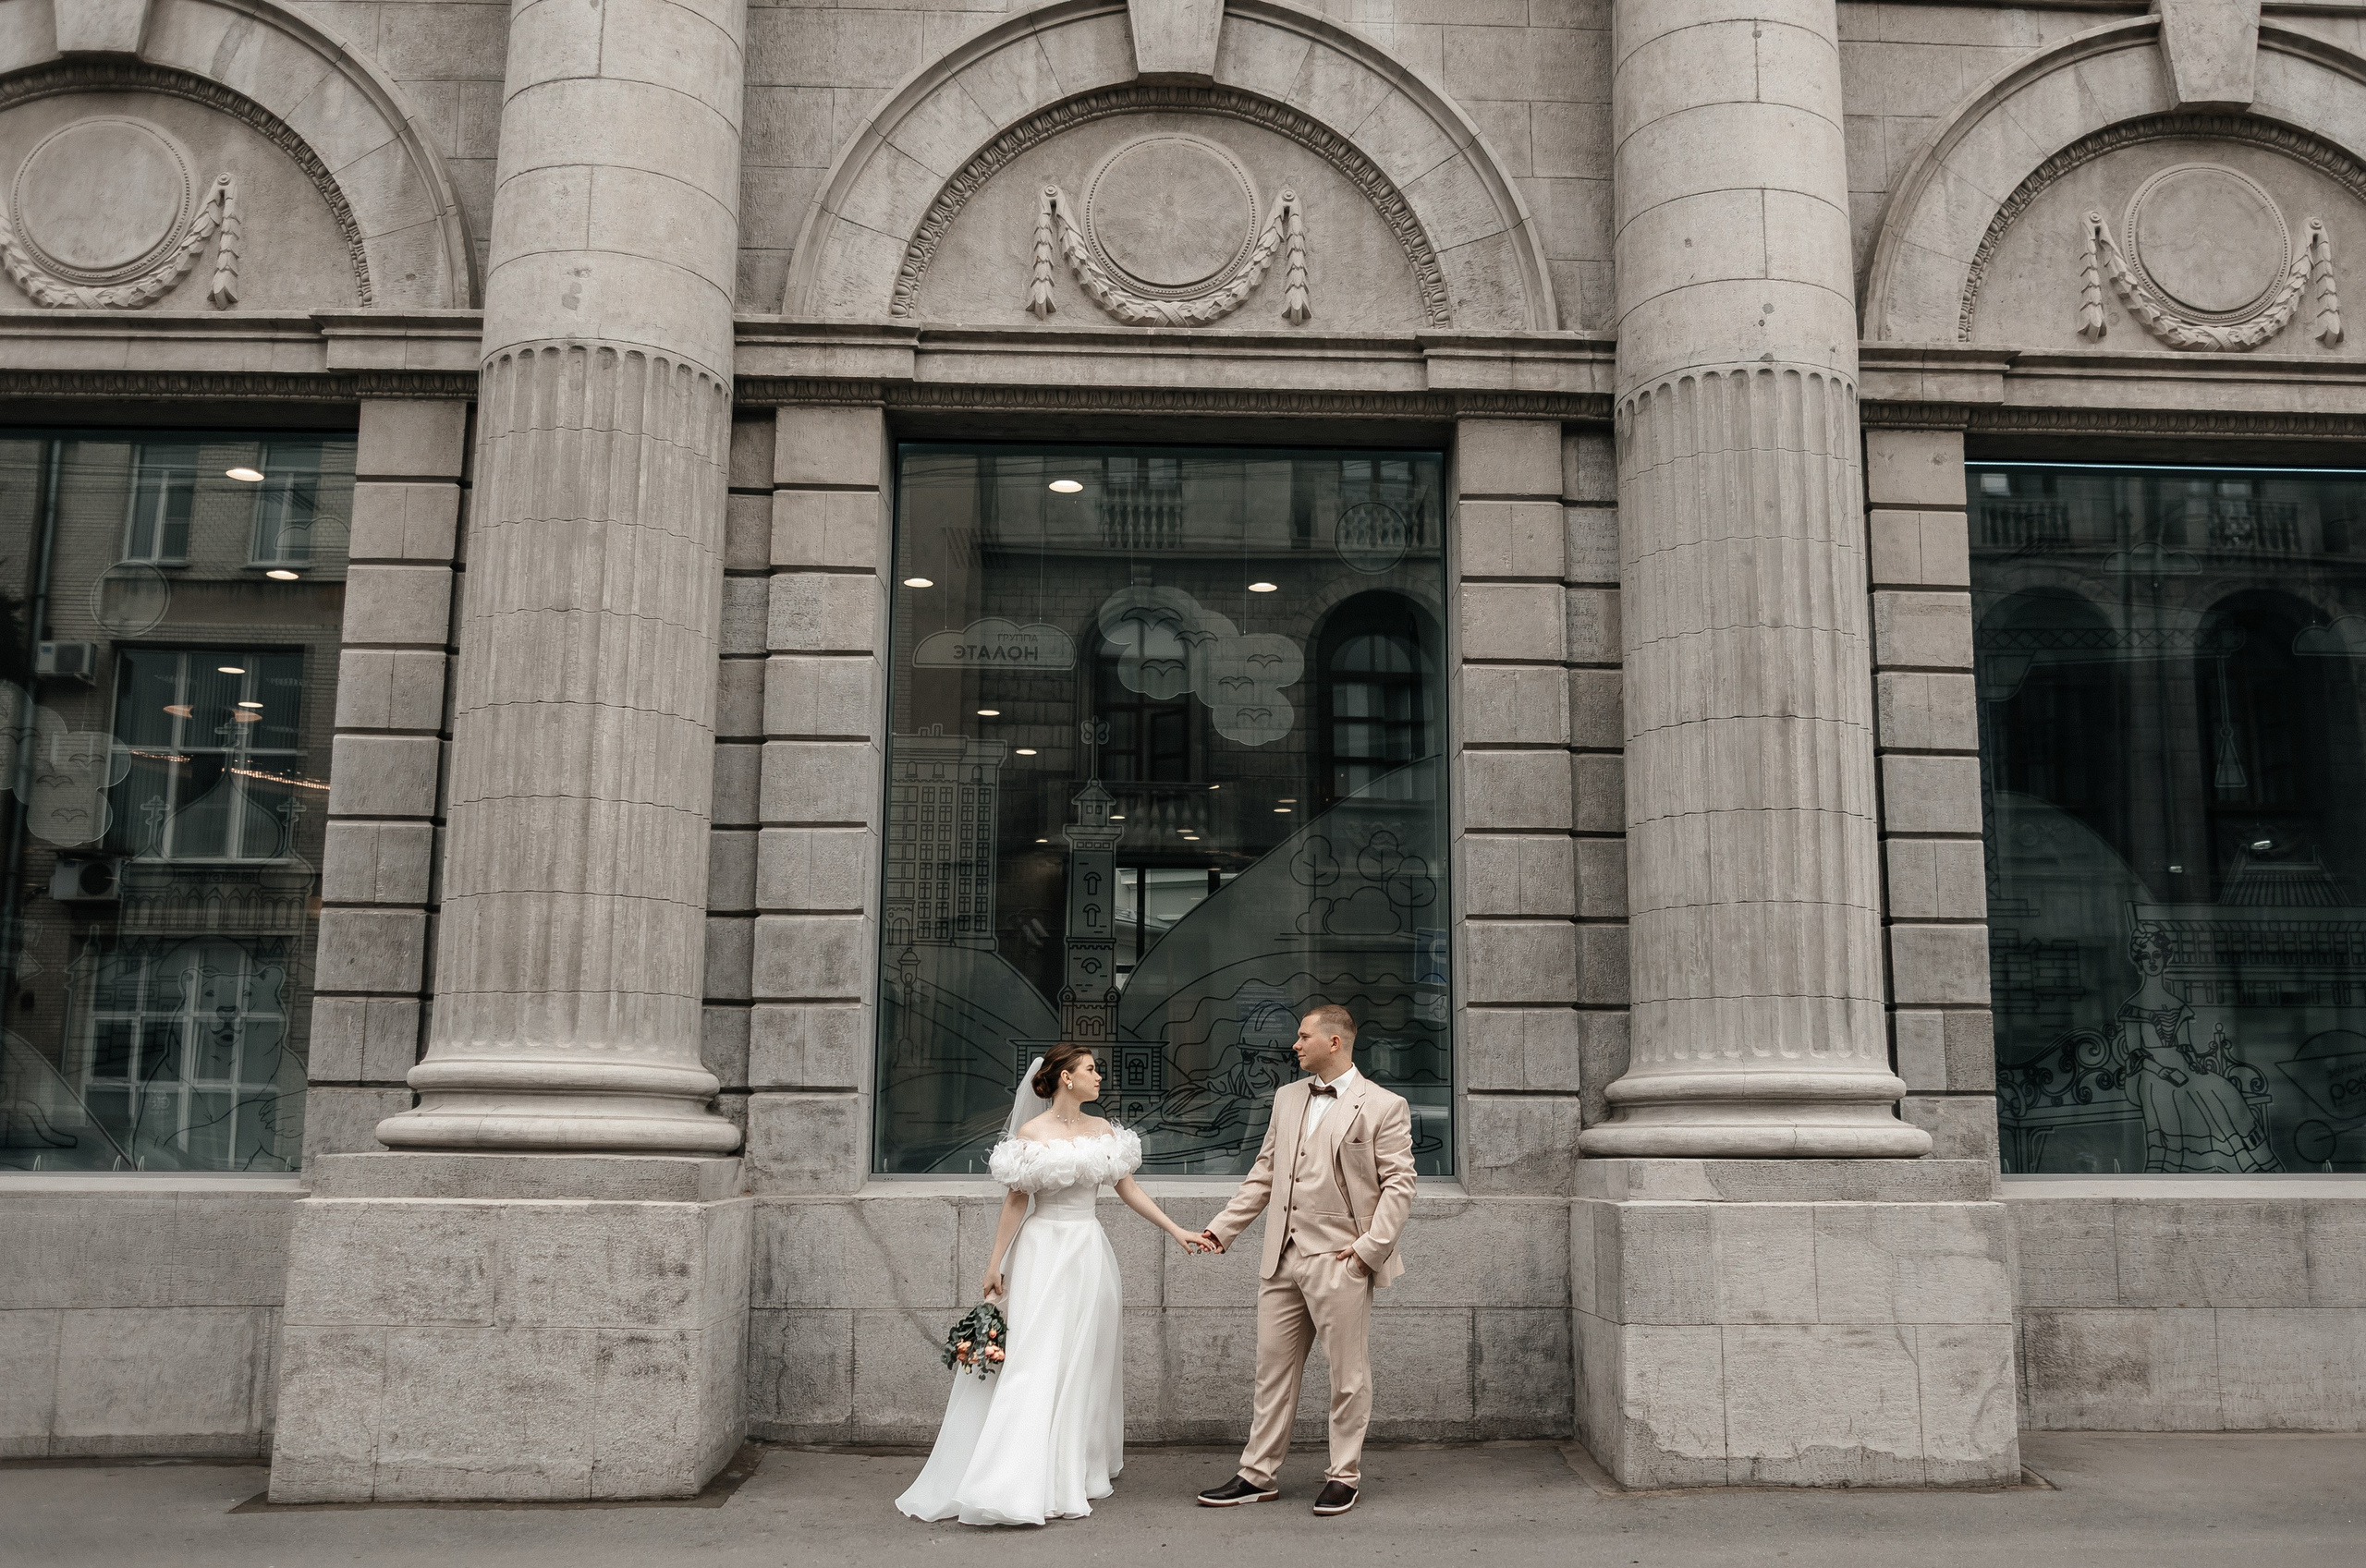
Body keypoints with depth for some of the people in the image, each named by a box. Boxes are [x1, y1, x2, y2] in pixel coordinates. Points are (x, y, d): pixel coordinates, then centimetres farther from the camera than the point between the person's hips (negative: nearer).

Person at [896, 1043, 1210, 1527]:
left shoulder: (1102, 1130, 8)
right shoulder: (1031, 1133, -5)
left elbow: (1129, 1190, 12)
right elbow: (1016, 1202, -3)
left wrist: (1176, 1230, 8)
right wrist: (995, 1263, -4)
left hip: (1088, 1251, 5)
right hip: (1042, 1251, -5)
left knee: (1083, 1364, 7)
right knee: (1034, 1364, -9)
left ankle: (1074, 1476, 17)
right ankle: (1019, 1485, -8)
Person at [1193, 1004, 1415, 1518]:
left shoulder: (1384, 1107, -4)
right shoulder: (1287, 1098, 14)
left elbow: (1398, 1184, -7)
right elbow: (1264, 1174, 18)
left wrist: (1371, 1245, -14)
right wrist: (1222, 1228, 13)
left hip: (1340, 1263, -6)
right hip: (1283, 1258, 6)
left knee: (1347, 1375, 3)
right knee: (1273, 1368, 10)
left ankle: (1343, 1476, 17)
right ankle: (1257, 1475, 19)